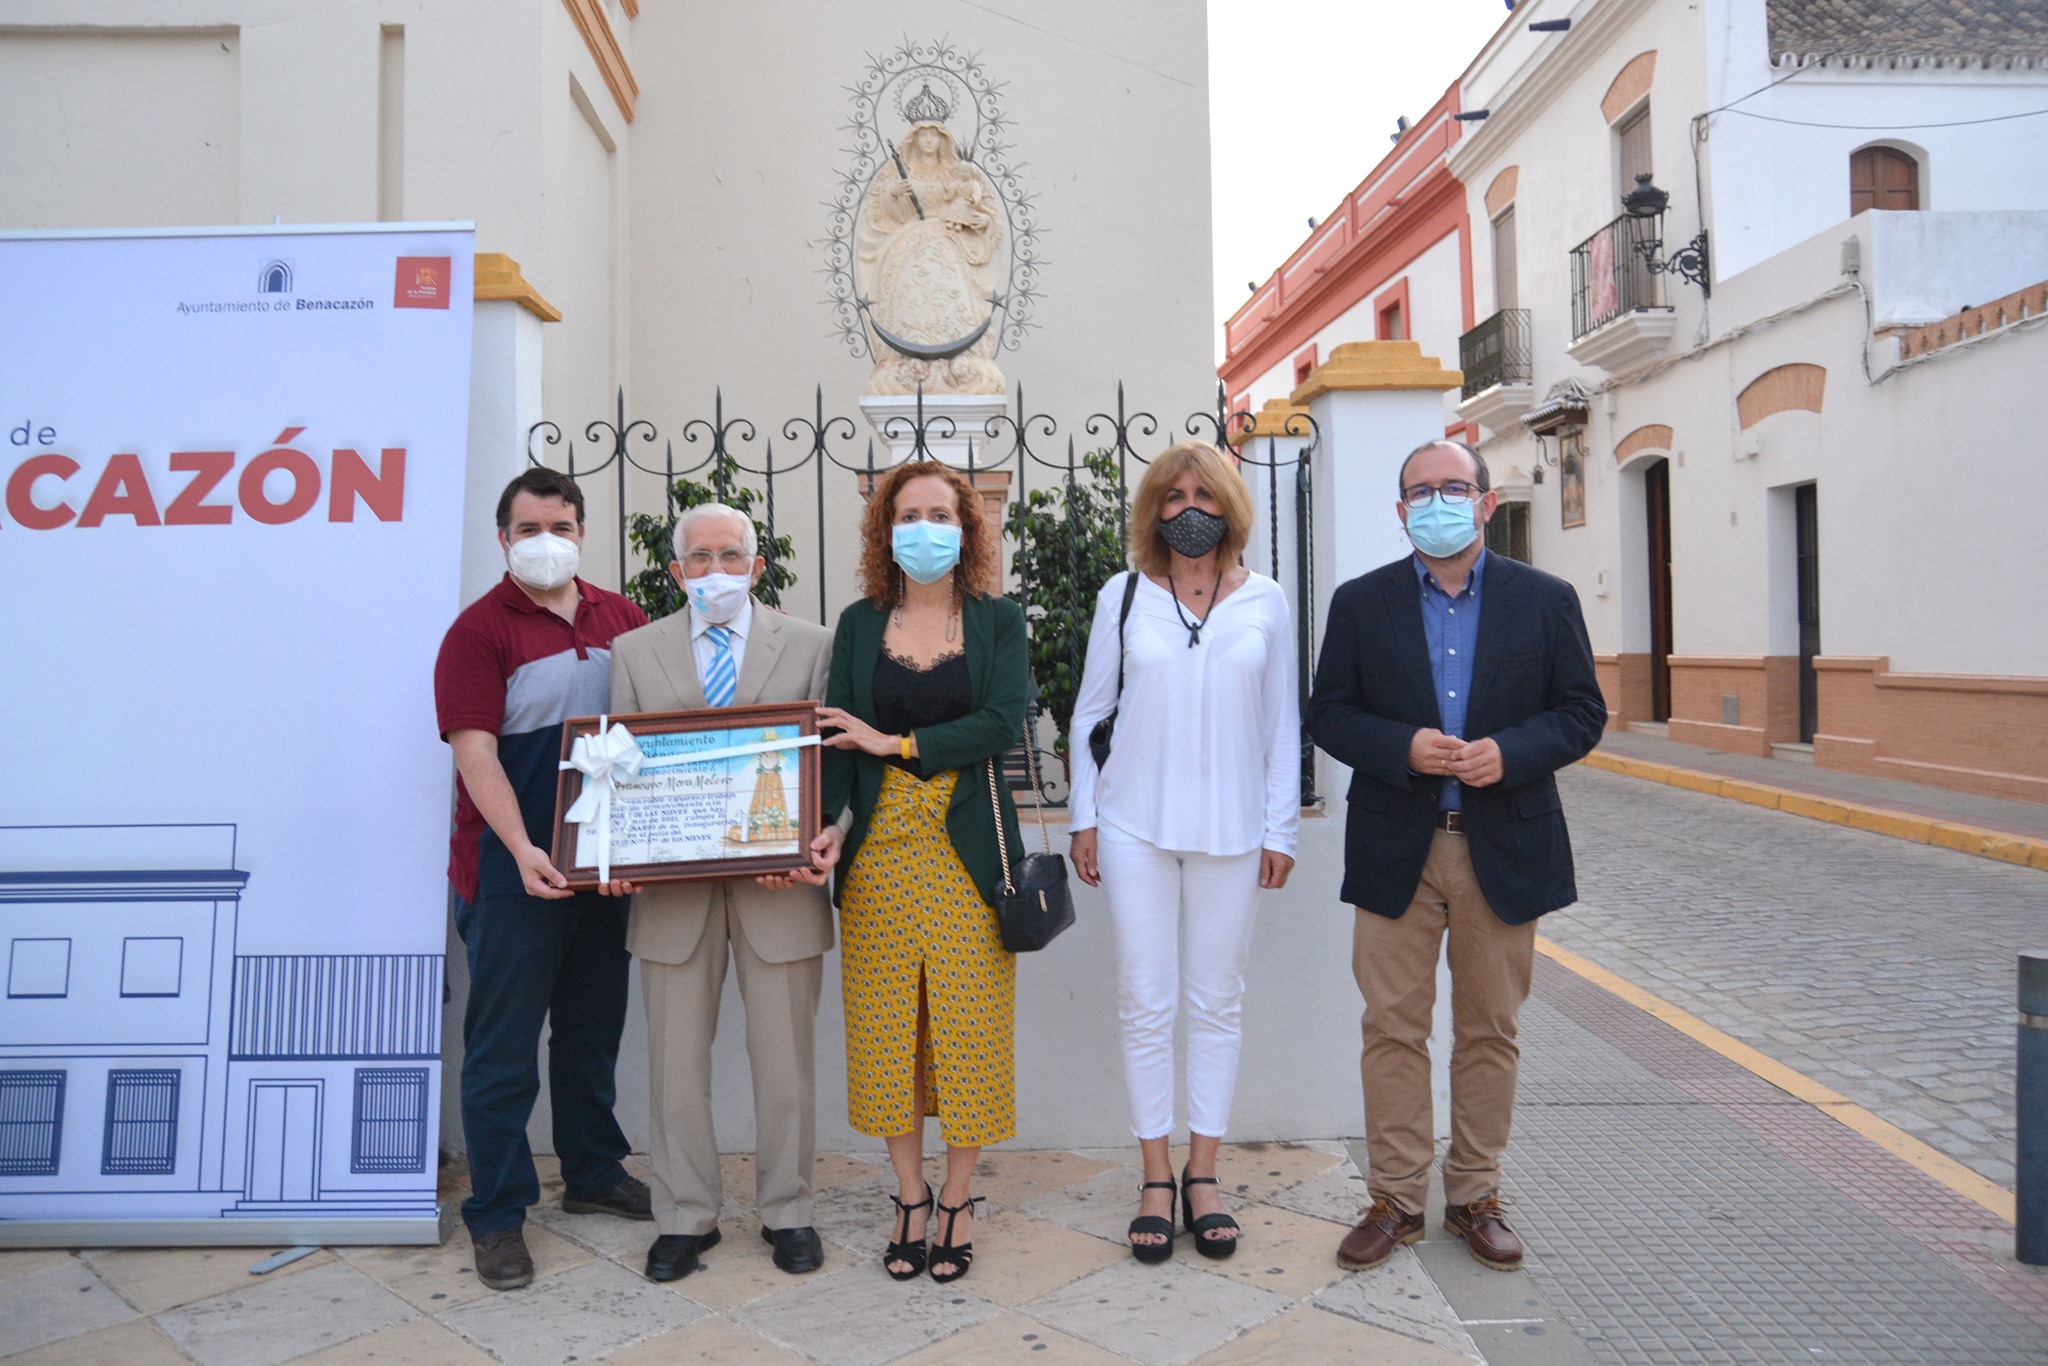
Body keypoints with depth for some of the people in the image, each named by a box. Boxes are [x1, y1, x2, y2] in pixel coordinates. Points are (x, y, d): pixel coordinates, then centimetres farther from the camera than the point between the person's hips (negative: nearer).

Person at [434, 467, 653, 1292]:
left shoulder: (622, 619, 8)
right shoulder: (480, 629, -8)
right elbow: (475, 752, -15)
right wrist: (523, 851, -27)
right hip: (515, 874, -5)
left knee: (593, 1029, 18)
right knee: (504, 1046, 3)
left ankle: (594, 1175, 35)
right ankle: (497, 1215, 17)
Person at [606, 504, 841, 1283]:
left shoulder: (809, 646, 5)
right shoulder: (634, 651, 9)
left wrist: (830, 833, -16)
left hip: (778, 880, -1)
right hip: (672, 887, 1)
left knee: (785, 1059, 9)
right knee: (676, 1058, 11)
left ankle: (786, 1211, 26)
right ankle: (685, 1217, 27)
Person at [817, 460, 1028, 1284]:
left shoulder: (997, 621, 4)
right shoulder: (859, 625, 8)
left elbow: (1002, 724, -10)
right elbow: (838, 734, -1)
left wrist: (894, 743, -12)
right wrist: (824, 823, -17)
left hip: (968, 845, -1)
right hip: (881, 846, 2)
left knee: (970, 1022, 2)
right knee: (886, 1024, 6)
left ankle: (958, 1200, 20)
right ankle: (910, 1198, 22)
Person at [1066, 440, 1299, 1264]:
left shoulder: (1265, 601, 4)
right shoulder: (1123, 595, 3)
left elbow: (1282, 725, 7)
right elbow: (1088, 712, 7)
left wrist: (1280, 829, 3)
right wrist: (1084, 817, 3)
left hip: (1231, 829, 1)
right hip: (1136, 826, 0)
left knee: (1218, 1002, 8)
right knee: (1145, 1003, 4)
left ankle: (1202, 1175, 21)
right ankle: (1156, 1180, 17)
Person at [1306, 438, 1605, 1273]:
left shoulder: (1545, 600, 5)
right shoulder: (1361, 602, 4)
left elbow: (1582, 712, 3)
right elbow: (1329, 714, 1)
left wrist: (1511, 752, -15)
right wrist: (1402, 747, -17)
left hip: (1504, 850, 1)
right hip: (1396, 851, 0)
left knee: (1490, 1031, 10)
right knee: (1393, 1029, 4)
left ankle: (1475, 1197, 25)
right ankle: (1396, 1198, 18)